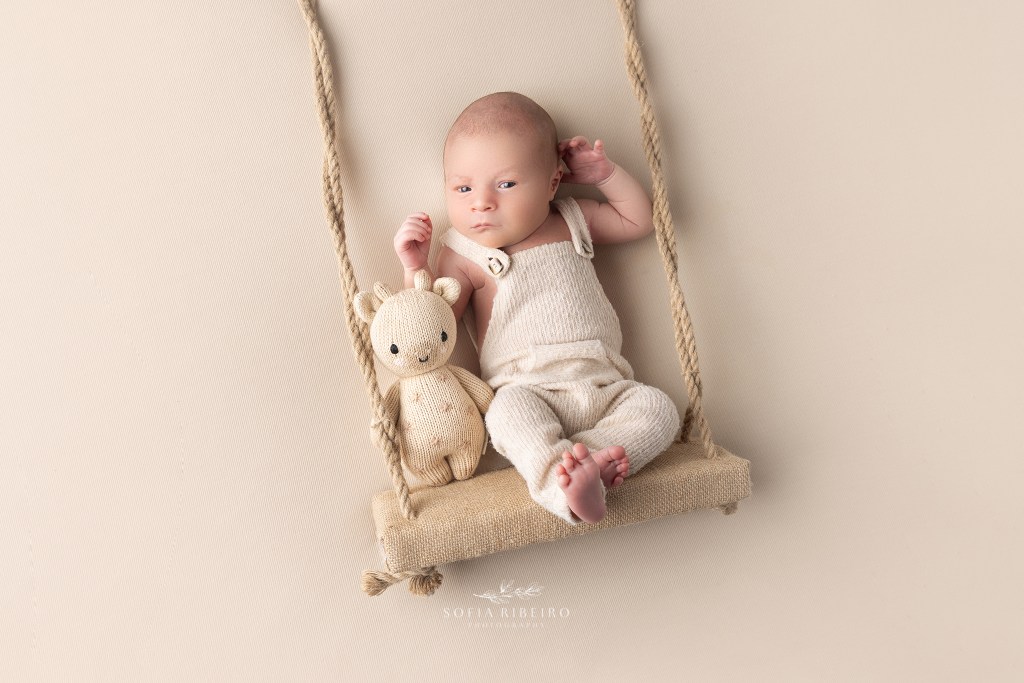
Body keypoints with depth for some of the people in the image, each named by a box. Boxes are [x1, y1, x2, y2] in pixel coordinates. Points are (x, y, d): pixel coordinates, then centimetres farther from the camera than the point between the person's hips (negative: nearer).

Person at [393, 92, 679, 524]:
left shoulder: (573, 222, 13)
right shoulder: (465, 256, 2)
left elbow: (640, 220, 23)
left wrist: (606, 174, 11)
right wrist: (415, 269, -17)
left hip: (605, 386, 4)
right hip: (528, 390, -4)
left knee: (659, 410, -19)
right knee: (509, 409, -36)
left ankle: (589, 460, -33)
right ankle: (563, 487, -48)